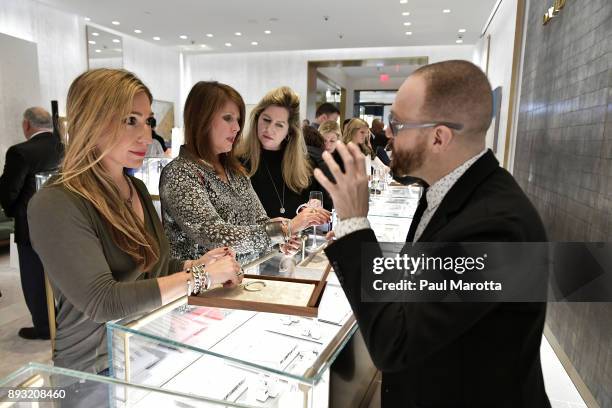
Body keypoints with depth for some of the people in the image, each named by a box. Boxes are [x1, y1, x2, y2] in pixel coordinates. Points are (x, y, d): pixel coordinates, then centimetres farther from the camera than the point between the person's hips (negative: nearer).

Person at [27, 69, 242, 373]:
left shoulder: (136, 188, 6)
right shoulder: (55, 205, -18)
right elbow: (102, 302, -26)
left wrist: (197, 264, -3)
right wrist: (200, 276, -23)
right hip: (98, 370, -6)